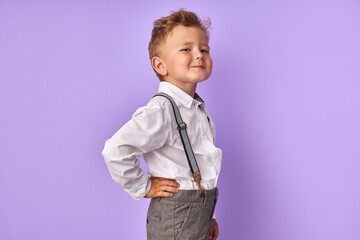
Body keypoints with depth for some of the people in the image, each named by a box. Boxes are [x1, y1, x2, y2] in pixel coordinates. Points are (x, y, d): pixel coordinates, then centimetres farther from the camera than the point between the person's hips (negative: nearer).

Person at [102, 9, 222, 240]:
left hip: (201, 211, 8)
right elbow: (116, 149, -31)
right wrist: (143, 187, -17)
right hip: (174, 215, -8)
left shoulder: (199, 109, 9)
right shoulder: (160, 111, -20)